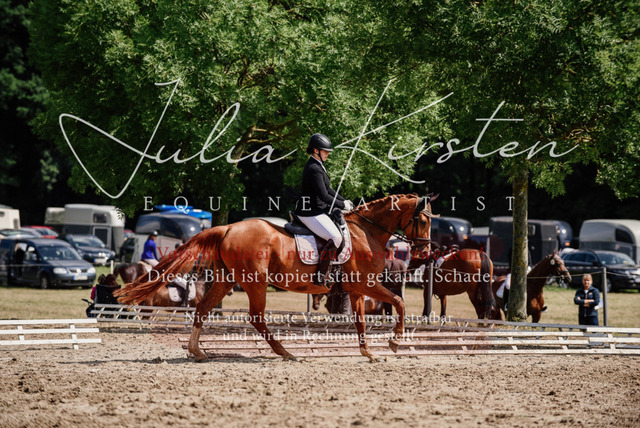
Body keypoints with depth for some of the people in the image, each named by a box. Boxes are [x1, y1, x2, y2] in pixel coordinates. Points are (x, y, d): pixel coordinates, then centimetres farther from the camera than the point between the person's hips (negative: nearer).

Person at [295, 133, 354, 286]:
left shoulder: (317, 166, 14)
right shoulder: (313, 169, -20)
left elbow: (328, 190, 23)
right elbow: (324, 196, -23)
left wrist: (343, 201, 13)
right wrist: (342, 205, -11)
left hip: (318, 210, 11)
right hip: (310, 213, -11)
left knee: (340, 226, 20)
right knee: (335, 237, -22)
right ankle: (320, 277, -20)